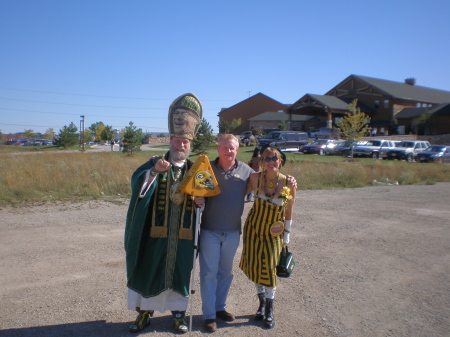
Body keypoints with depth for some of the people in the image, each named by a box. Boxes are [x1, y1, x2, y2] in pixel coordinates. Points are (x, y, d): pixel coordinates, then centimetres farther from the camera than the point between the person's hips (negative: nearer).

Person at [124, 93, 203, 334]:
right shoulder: (155, 164, 0)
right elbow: (138, 185, -18)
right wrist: (154, 172, -36)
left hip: (183, 234, 1)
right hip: (156, 230, -1)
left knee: (179, 272, 11)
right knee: (149, 270, 9)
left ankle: (178, 313, 30)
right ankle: (145, 312, 29)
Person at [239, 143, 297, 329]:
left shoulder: (289, 184, -13)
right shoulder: (255, 178, -13)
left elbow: (288, 212, -2)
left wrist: (286, 234, 4)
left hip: (274, 232, -1)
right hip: (253, 228, 2)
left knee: (270, 268, -1)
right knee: (255, 266, 9)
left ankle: (269, 310, 19)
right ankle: (262, 303, 31)